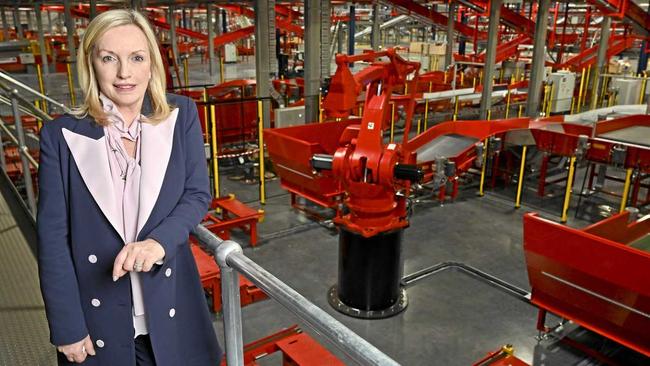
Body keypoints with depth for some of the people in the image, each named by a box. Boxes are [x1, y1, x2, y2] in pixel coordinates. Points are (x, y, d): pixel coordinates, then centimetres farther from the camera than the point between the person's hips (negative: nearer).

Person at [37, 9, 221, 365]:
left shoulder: (181, 116, -4)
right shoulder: (62, 134, -8)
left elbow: (198, 194, -3)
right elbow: (52, 236, -6)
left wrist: (159, 241, -22)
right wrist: (67, 327, -7)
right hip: (98, 314, -1)